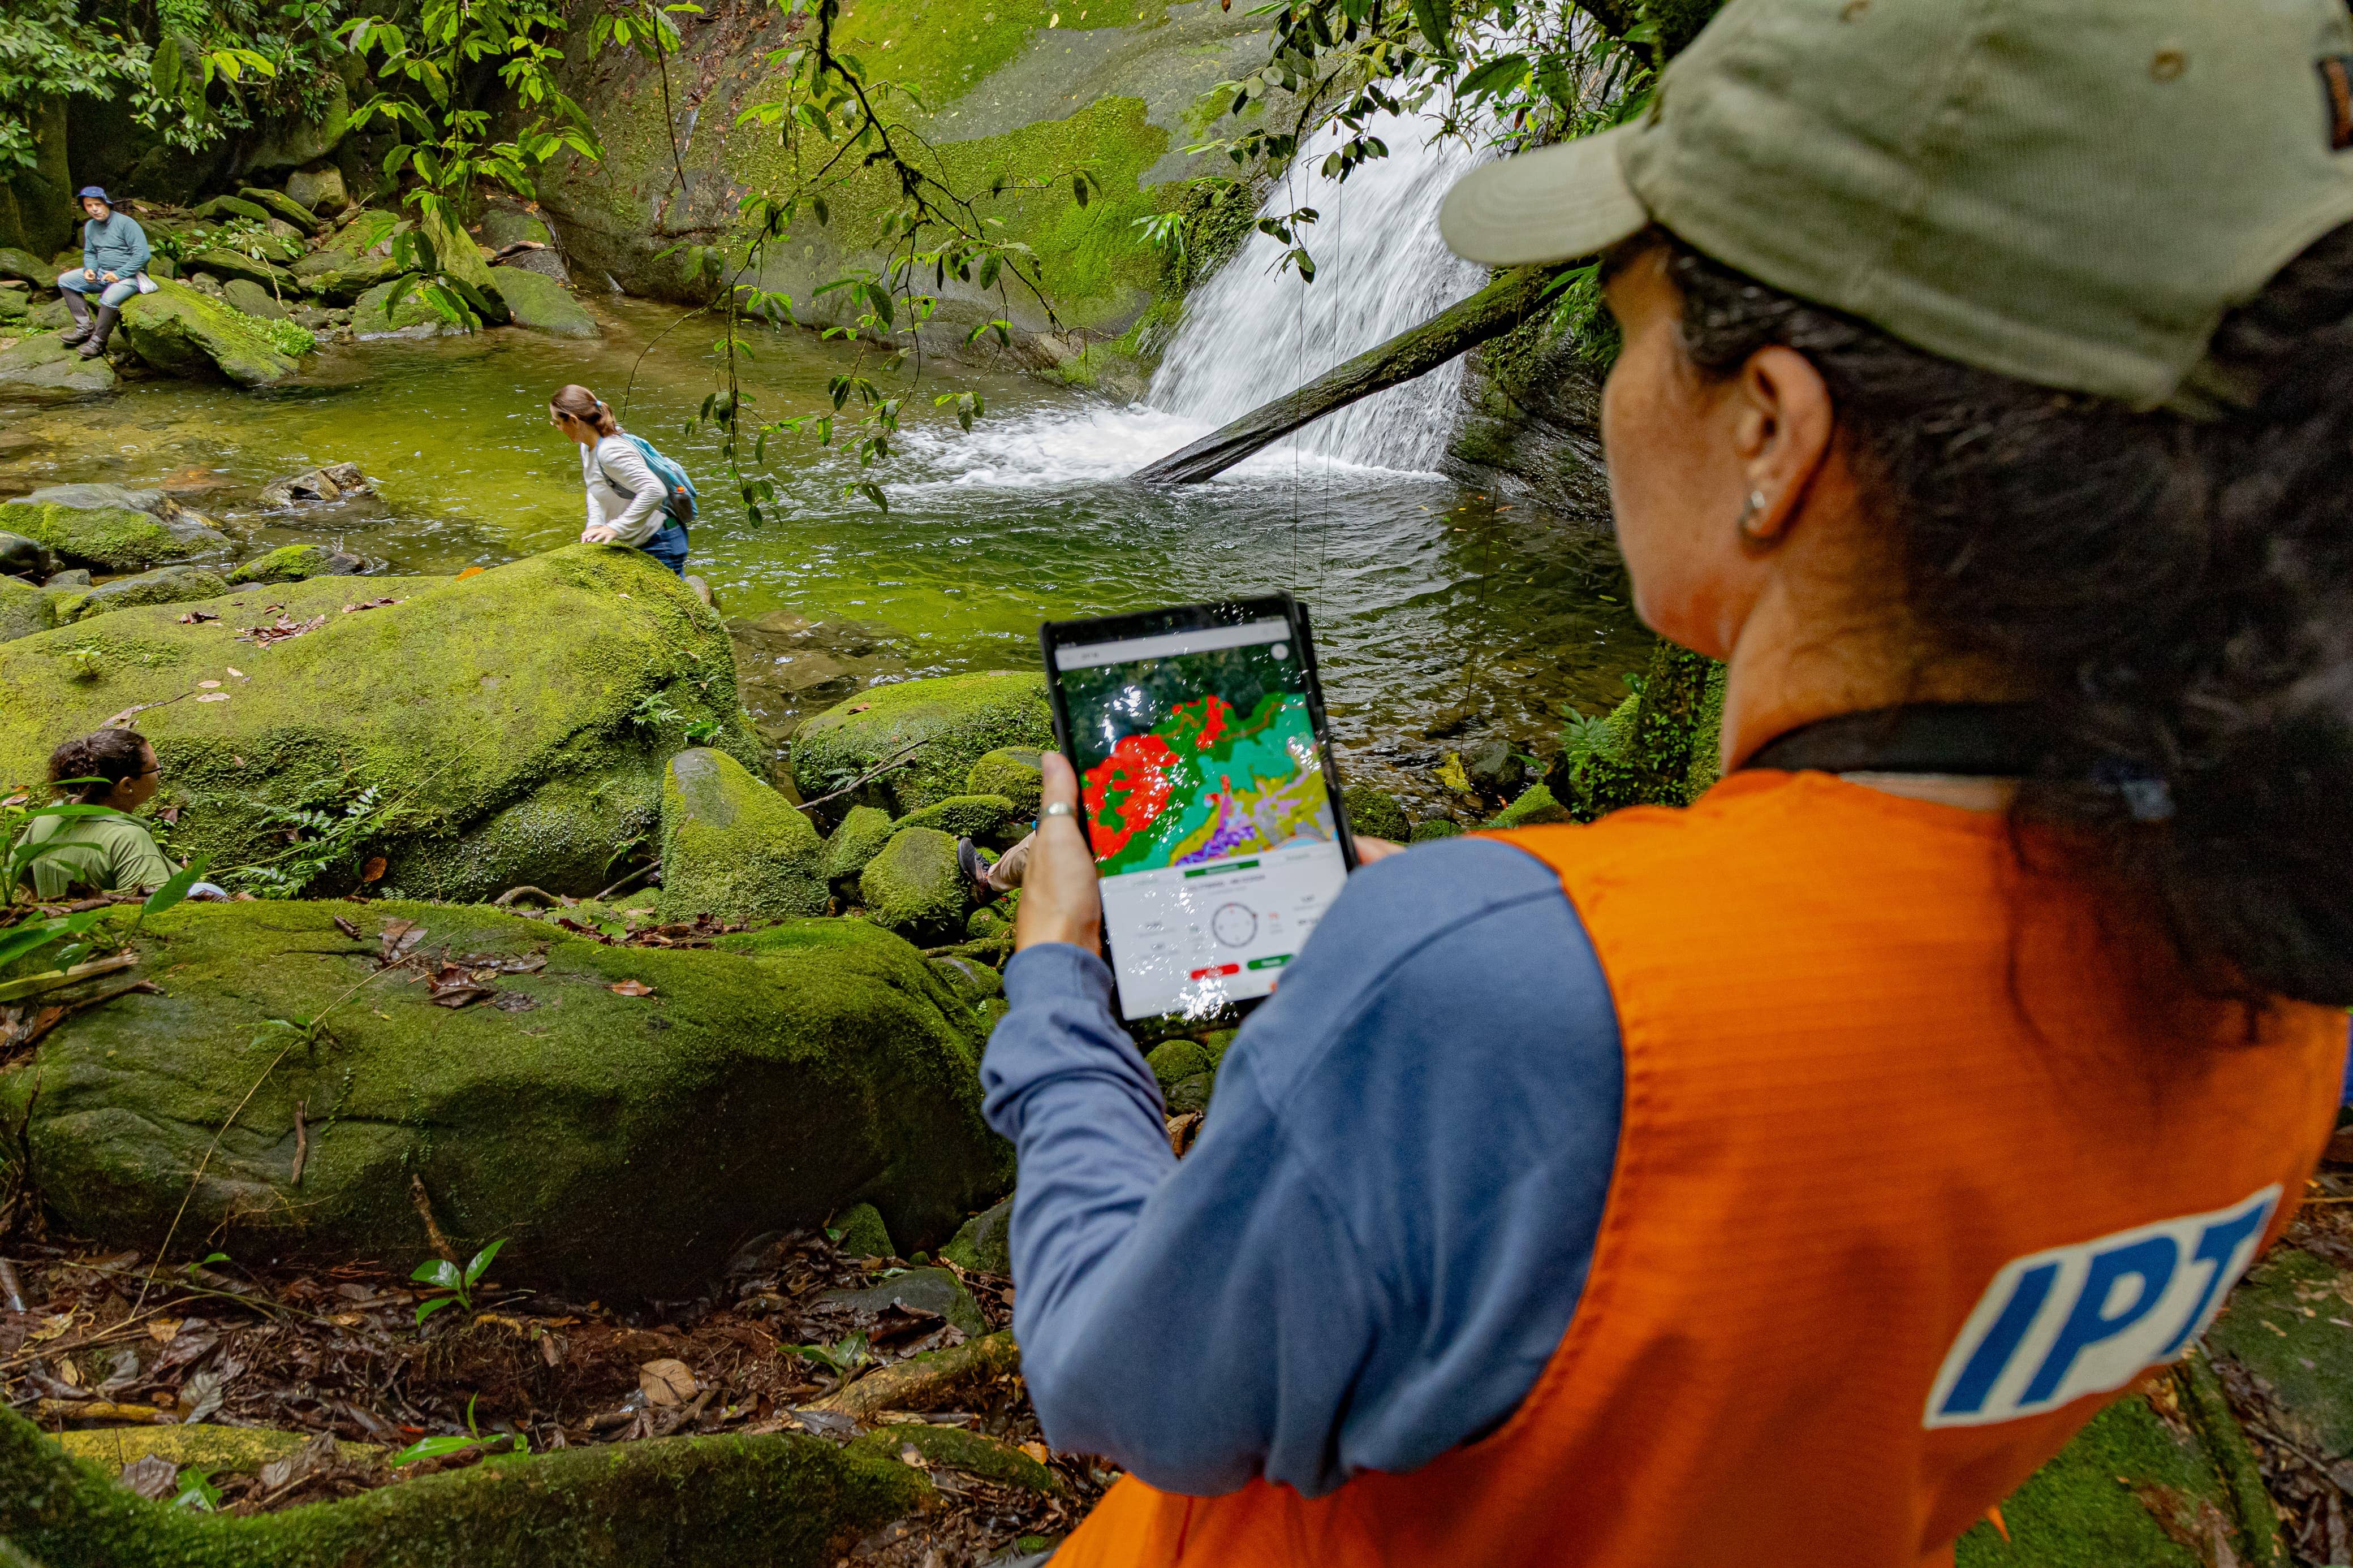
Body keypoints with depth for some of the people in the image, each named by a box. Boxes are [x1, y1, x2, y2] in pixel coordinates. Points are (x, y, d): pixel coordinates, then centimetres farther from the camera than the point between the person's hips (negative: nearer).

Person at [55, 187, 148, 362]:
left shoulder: (125, 223, -14)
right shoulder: (90, 226, 10)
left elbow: (142, 255, -20)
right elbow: (89, 253, 22)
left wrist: (119, 275, -20)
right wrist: (89, 269, -1)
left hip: (128, 275, -9)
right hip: (102, 273, 9)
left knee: (109, 299, -35)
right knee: (65, 281, 4)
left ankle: (98, 342, -16)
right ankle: (85, 327, 0)